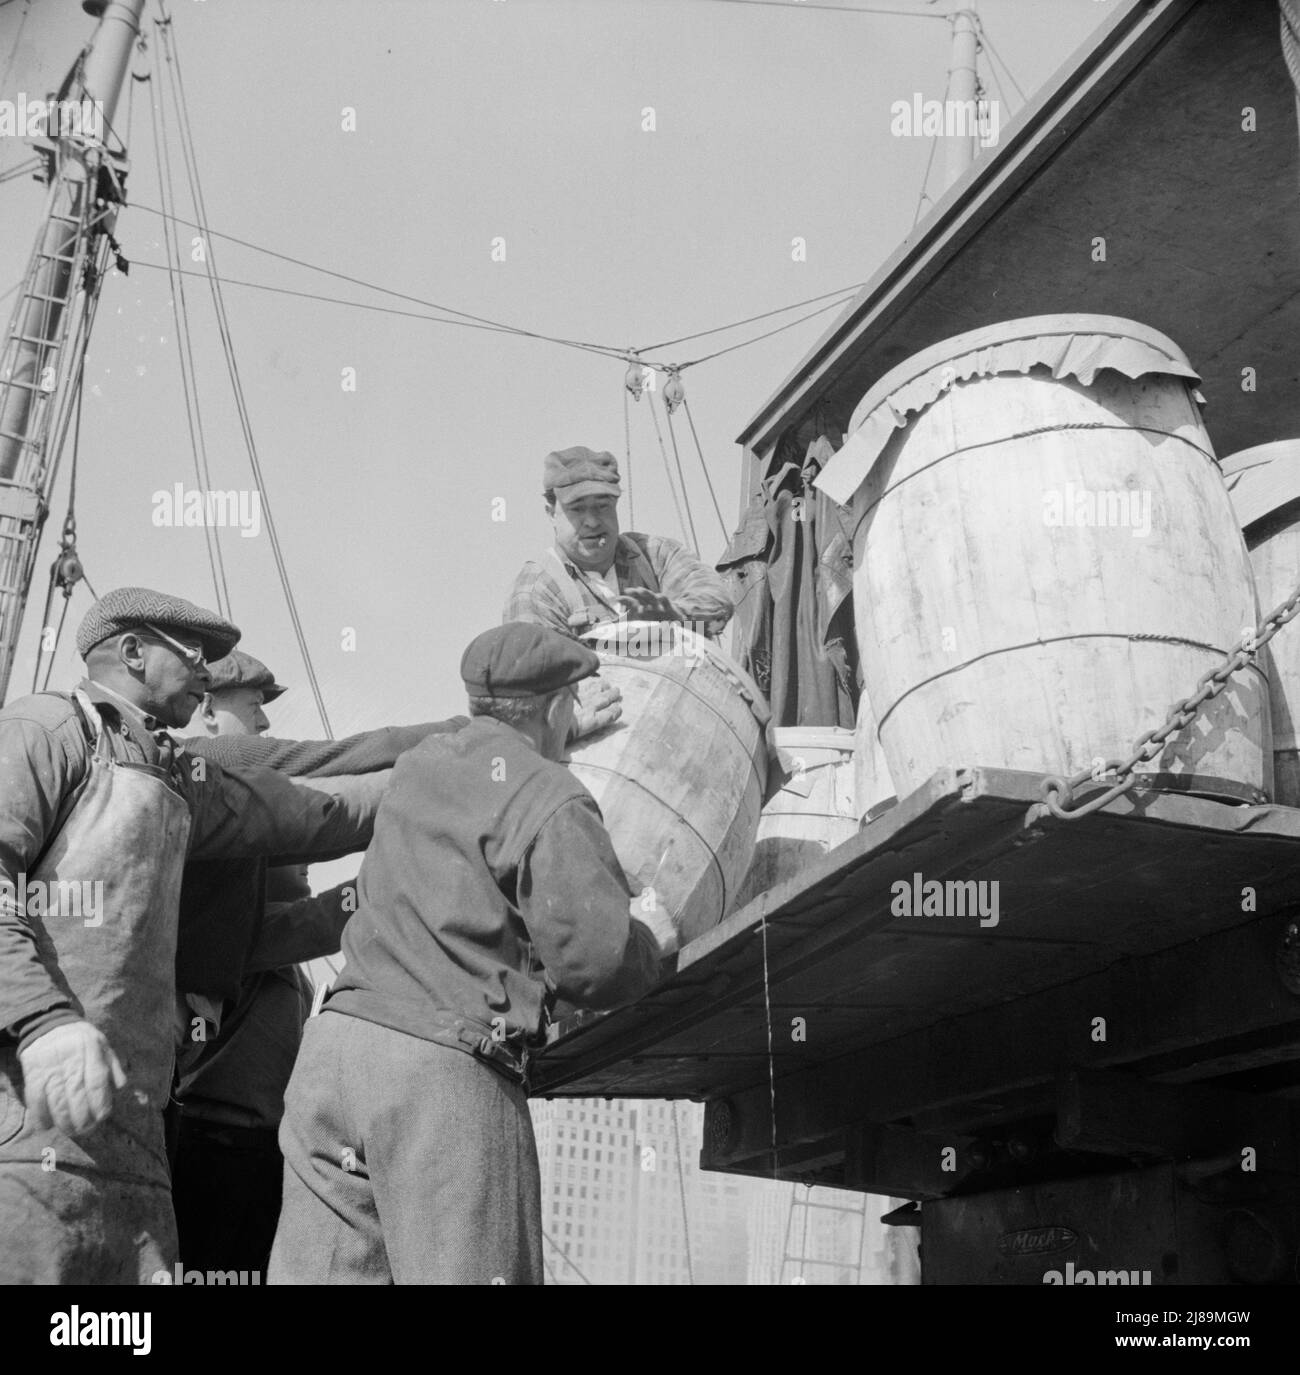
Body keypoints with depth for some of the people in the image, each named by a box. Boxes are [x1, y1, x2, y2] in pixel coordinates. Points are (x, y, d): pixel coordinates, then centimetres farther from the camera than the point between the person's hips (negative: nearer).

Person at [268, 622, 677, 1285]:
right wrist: (651, 938, 12)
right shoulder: (551, 801, -5)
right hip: (447, 1075, -7)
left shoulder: (415, 767, 16)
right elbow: (593, 959, -12)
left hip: (334, 1045, 7)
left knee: (317, 1272, 11)